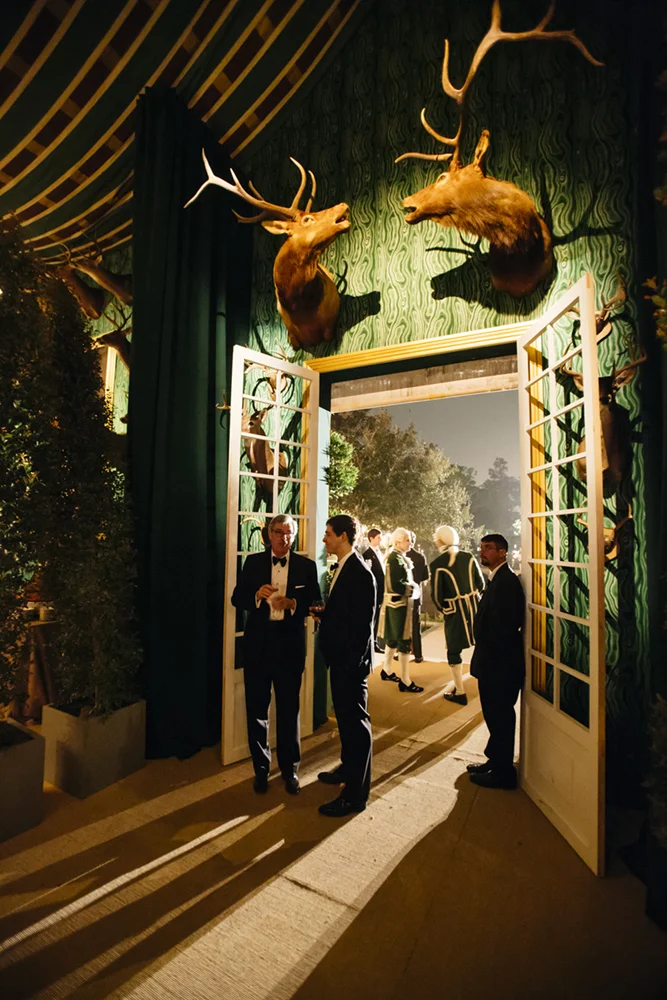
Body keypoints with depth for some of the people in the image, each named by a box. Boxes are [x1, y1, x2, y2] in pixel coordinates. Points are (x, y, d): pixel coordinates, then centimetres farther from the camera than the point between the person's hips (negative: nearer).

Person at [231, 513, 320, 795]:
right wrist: (257, 594, -18)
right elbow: (237, 598, 1)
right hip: (257, 642, 1)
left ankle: (289, 769, 30)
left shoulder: (306, 565, 1)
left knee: (289, 708, 10)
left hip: (289, 643, -1)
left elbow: (314, 603, 0)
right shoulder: (253, 561, 3)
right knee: (256, 707, 11)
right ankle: (261, 768, 31)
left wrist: (293, 603, -19)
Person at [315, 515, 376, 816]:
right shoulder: (343, 568, 9)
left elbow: (364, 623, -22)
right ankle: (348, 768, 42)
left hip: (351, 660, -10)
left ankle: (355, 794, 17)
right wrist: (322, 612, 1)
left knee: (356, 721, 3)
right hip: (339, 656, 10)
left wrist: (353, 663, -20)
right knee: (344, 715, 23)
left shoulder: (360, 573, -21)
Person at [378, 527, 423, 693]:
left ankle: (387, 670, 32)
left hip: (398, 602, 10)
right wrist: (412, 588, -12)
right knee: (404, 640, -4)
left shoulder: (399, 557, 11)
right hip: (398, 603, -10)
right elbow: (396, 585, -25)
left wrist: (411, 586, 0)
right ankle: (405, 681, 4)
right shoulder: (395, 558, -20)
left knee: (393, 638, 19)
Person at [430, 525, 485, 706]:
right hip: (475, 608, 4)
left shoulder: (437, 564, -14)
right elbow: (481, 583, 3)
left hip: (455, 612, -4)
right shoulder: (469, 557, -3)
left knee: (454, 651, 10)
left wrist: (443, 610, 9)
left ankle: (459, 692, 17)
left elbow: (436, 595, -11)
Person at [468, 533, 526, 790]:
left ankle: (503, 772, 20)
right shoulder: (497, 579, 11)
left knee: (500, 717, 5)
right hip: (494, 663, 9)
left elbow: (503, 626, -25)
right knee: (495, 716, 20)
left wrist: (487, 658, -16)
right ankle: (495, 761, 35)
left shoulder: (506, 581, -20)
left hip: (501, 664, -9)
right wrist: (482, 658, 10)